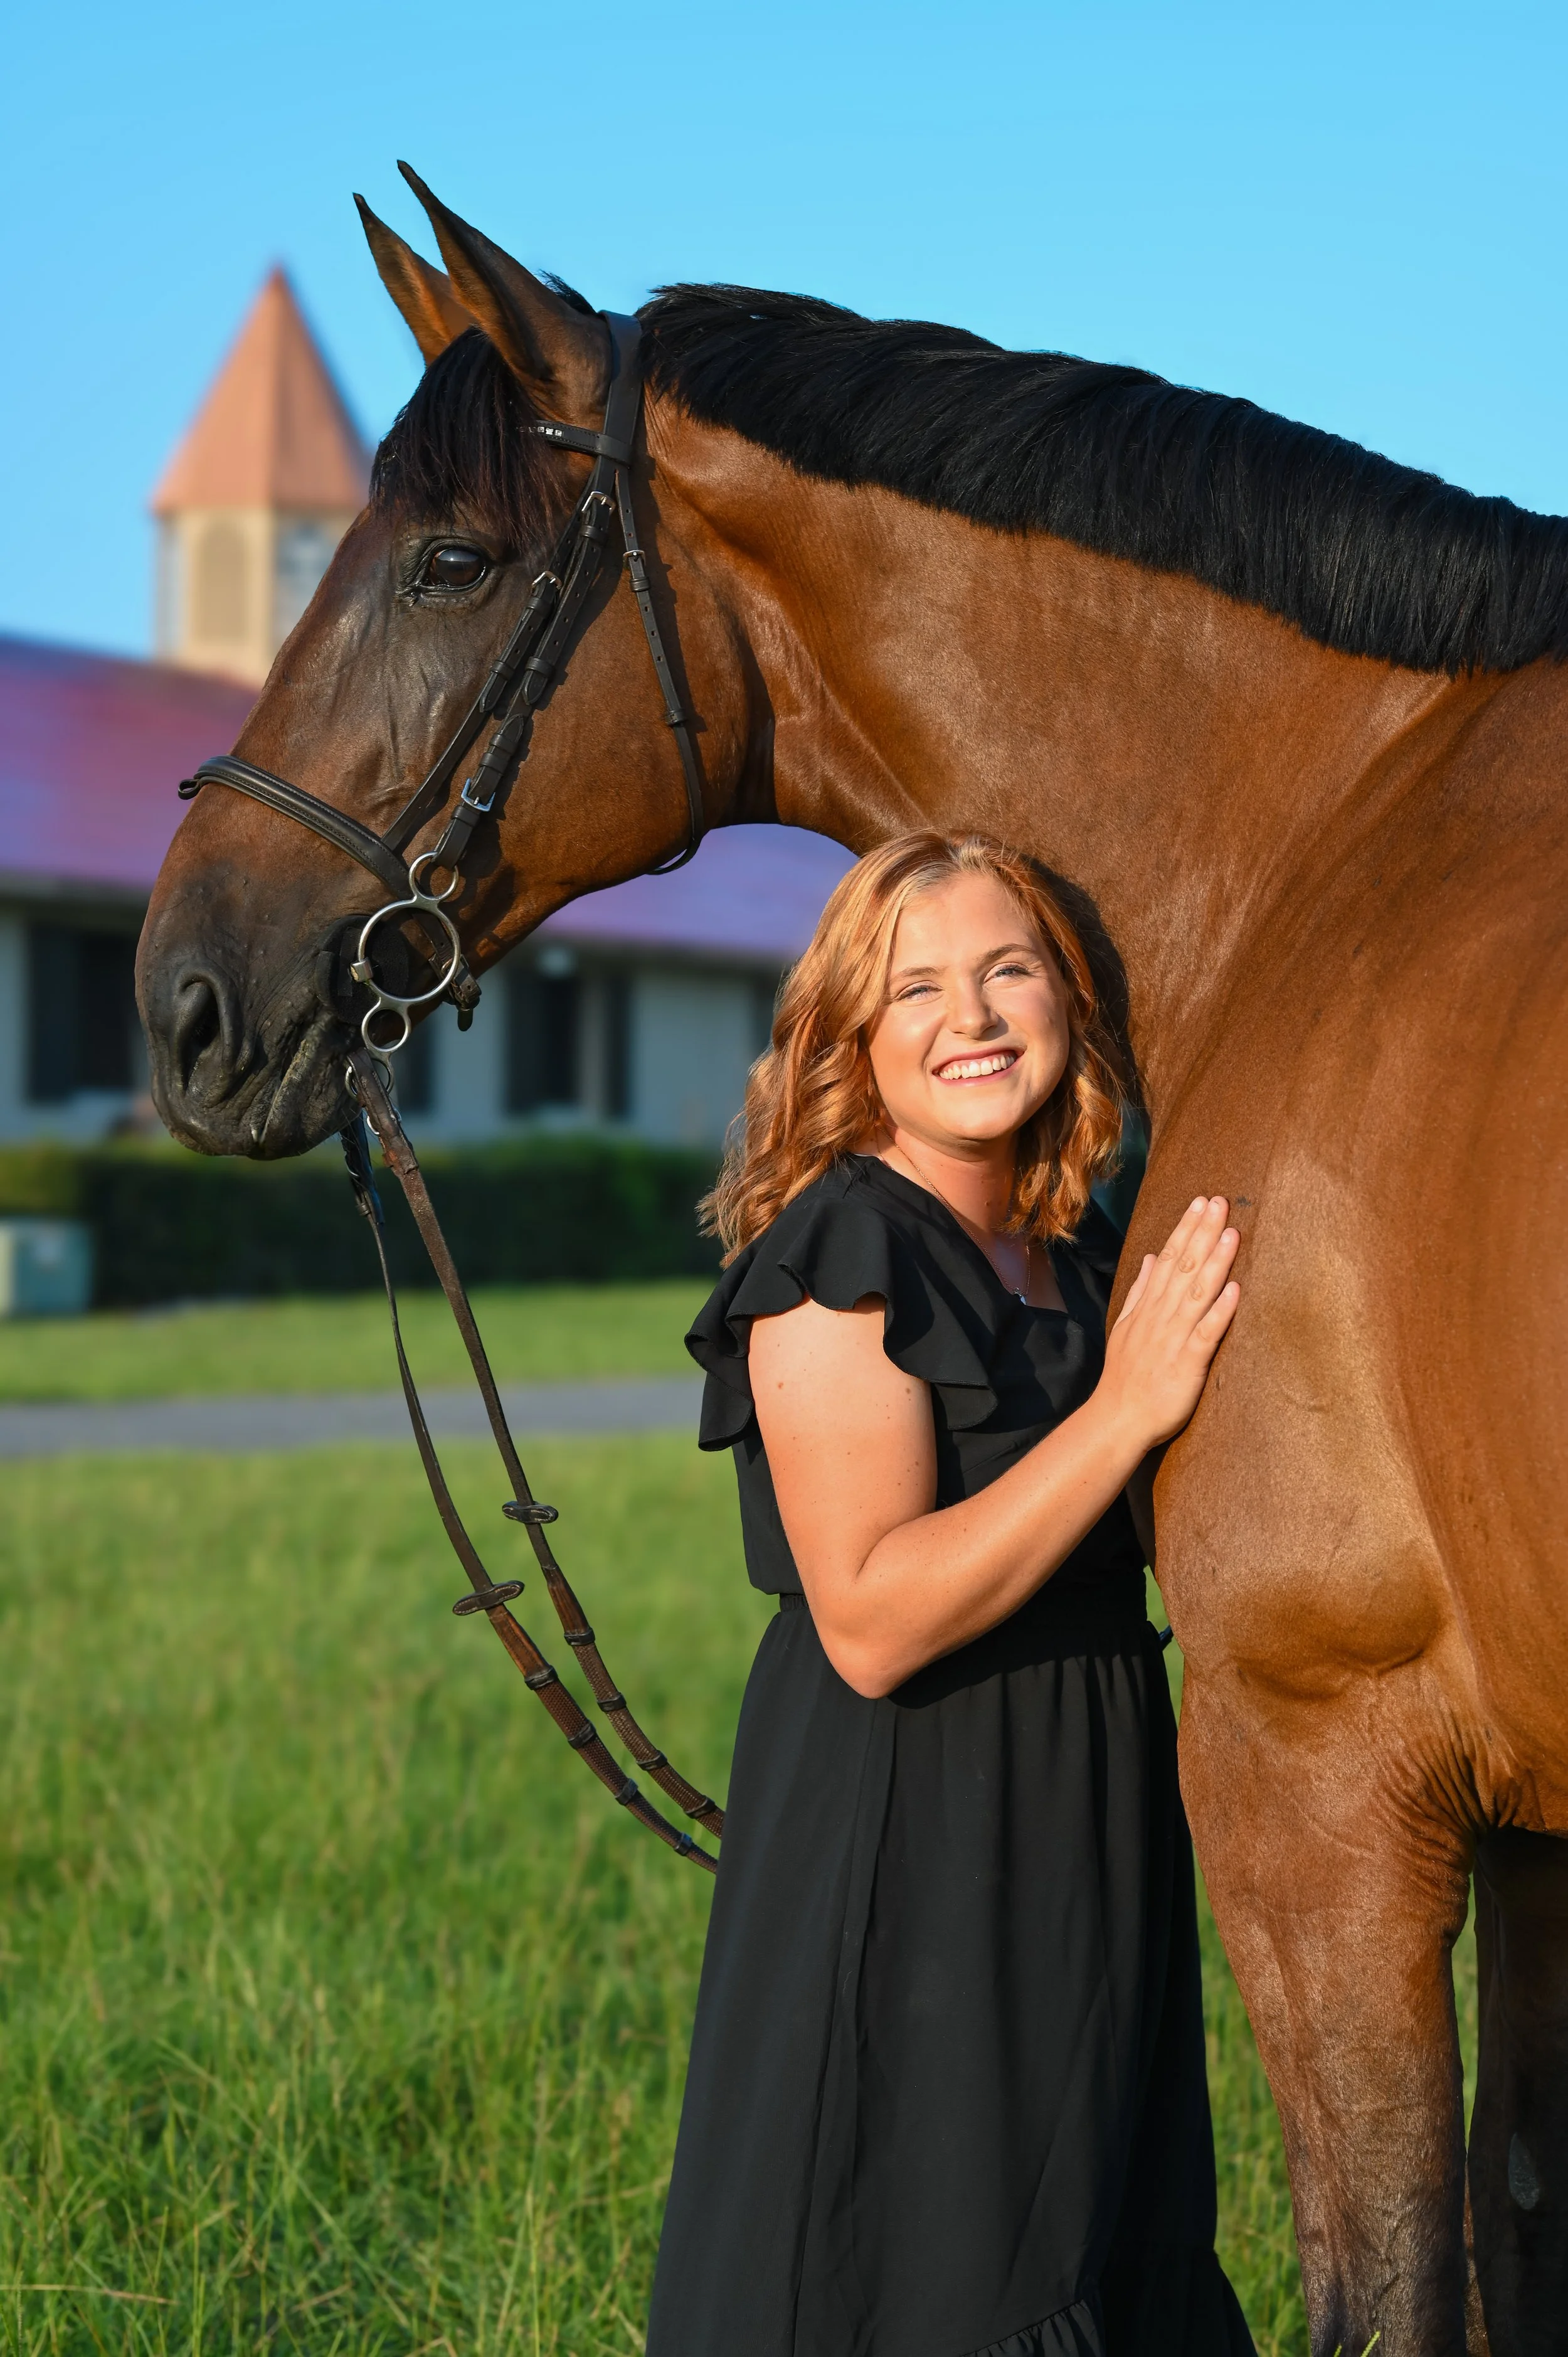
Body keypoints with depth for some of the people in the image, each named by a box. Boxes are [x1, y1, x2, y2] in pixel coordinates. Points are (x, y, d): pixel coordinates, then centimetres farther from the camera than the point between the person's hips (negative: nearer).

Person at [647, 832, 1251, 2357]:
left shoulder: (1084, 1258, 8)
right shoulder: (838, 1259, -16)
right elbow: (871, 1619, -24)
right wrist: (1128, 1408, -23)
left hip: (1094, 1853, 8)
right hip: (899, 1867, -8)